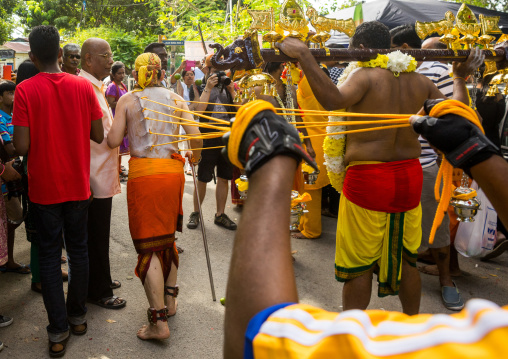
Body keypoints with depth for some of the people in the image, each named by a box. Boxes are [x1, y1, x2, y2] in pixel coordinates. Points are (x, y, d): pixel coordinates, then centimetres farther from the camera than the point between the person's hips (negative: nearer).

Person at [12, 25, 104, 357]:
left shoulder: (26, 90, -11)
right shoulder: (83, 86, -5)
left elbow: (21, 146, -15)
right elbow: (98, 135, -3)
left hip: (44, 187, -2)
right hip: (78, 184, 2)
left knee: (50, 254, 7)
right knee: (78, 248, 15)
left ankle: (58, 331, 12)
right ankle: (78, 316, 28)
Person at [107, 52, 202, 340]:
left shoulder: (127, 101, 3)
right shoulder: (175, 99, 9)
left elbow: (113, 141, -4)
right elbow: (196, 137, 3)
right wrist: (195, 156, 23)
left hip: (143, 173, -3)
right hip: (173, 169, 3)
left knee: (149, 244, 0)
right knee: (167, 236, 19)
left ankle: (159, 321, 0)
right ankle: (170, 301, 30)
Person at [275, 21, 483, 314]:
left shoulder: (366, 75, -11)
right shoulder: (419, 81, 7)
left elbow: (333, 100, -30)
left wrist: (305, 56, -27)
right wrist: (461, 78, 30)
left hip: (368, 177, -6)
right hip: (410, 177, 6)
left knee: (359, 267, 6)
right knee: (406, 259, 19)